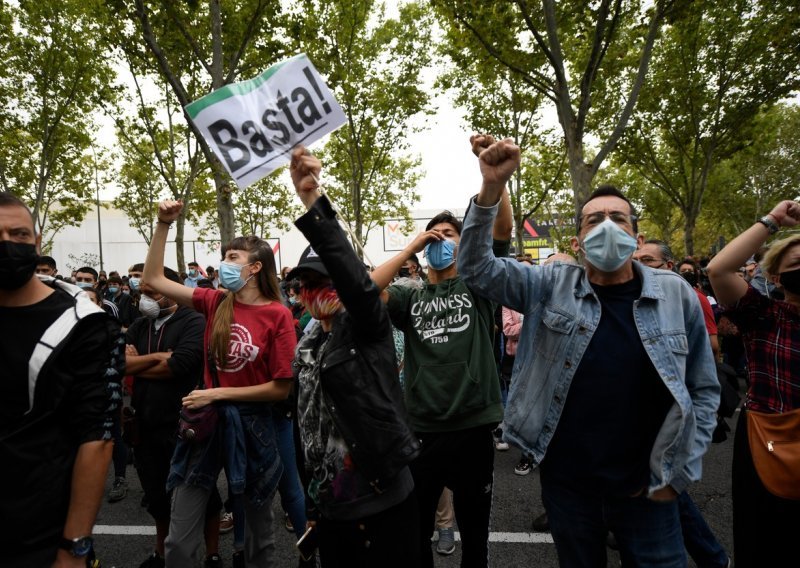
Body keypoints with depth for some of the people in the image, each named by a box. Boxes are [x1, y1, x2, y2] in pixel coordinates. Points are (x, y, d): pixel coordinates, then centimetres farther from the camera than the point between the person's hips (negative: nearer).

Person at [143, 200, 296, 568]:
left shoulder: (278, 315, -12)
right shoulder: (216, 302, 1)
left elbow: (282, 388, -13)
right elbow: (153, 280, 5)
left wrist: (219, 393, -14)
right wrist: (163, 225, -2)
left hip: (250, 426, -3)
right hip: (206, 420, 4)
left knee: (256, 537, 17)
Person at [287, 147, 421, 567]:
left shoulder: (366, 326, -8)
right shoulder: (307, 345, 10)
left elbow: (356, 278, -31)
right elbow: (306, 424, 14)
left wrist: (313, 202, -39)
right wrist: (309, 502, 17)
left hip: (382, 503, -6)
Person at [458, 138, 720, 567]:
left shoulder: (675, 295, -5)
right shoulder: (552, 287, -6)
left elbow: (703, 390, 2)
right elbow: (477, 268, -12)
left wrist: (677, 474, -1)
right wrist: (492, 187, -25)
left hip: (645, 489, 0)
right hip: (566, 483, 1)